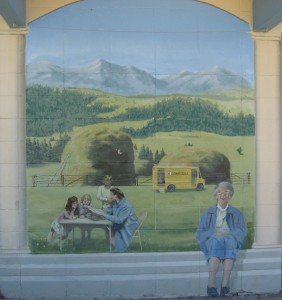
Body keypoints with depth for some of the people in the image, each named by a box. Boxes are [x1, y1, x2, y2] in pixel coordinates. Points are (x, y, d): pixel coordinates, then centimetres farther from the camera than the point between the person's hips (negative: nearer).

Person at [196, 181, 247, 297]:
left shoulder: (236, 213, 26)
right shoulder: (208, 213, 25)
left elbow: (241, 229, 12)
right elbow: (200, 231, 16)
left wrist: (232, 237, -8)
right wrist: (209, 237, -5)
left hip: (230, 239, 0)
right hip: (213, 238, 0)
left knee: (230, 243, -38)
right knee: (215, 244, -38)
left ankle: (225, 284, -51)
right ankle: (212, 283, -52)